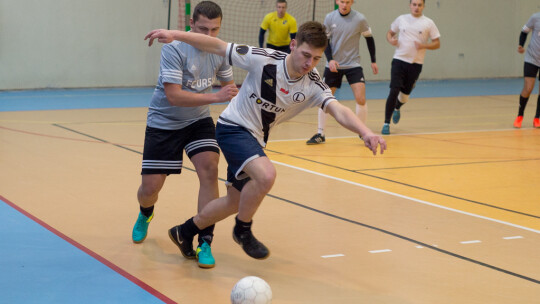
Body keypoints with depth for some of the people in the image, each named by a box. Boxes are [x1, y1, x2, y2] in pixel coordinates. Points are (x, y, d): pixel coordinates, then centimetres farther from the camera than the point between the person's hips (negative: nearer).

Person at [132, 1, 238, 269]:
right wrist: (215, 97, -39)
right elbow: (173, 96, -31)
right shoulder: (174, 49, -24)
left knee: (209, 168, -22)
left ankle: (204, 242, -14)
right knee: (150, 188, -3)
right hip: (164, 123, -4)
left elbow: (229, 85, 11)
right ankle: (145, 214, 38)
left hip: (198, 121, 4)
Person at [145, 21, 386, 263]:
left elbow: (339, 111, -29)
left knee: (235, 201, 18)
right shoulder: (264, 59, -23)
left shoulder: (313, 85, -14)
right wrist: (174, 34, -22)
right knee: (266, 175, -32)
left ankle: (185, 232, 41)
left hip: (255, 139, 6)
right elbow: (217, 46, -16)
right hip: (233, 127, -6)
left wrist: (365, 132, -49)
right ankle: (243, 230, -6)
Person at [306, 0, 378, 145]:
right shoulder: (329, 18, -5)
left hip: (353, 64, -2)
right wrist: (330, 59, -14)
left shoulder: (360, 19, -9)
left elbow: (369, 38, 5)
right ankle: (320, 134, 15)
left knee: (361, 99, -13)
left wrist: (373, 61, 8)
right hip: (333, 65, 2)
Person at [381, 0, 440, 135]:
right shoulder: (401, 19, 6)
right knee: (394, 91, -13)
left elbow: (437, 43, 3)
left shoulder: (428, 23, 2)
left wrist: (424, 45, -16)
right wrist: (391, 40, -5)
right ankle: (386, 123, -8)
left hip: (416, 64, 1)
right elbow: (390, 33, 18)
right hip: (399, 60, 0)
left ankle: (397, 108, 45)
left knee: (405, 94, 9)